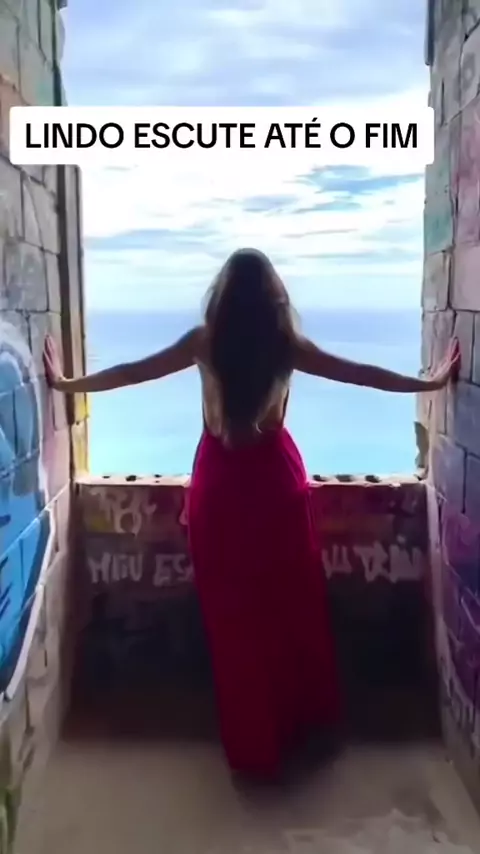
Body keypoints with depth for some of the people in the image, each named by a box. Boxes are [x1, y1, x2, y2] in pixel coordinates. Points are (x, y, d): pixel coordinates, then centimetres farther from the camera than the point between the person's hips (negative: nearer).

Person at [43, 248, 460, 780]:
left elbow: (132, 372, 0)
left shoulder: (204, 341, -8)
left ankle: (252, 742, 24)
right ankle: (299, 720, 36)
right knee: (290, 604, 18)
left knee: (233, 615, 11)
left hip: (220, 485, 0)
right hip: (275, 479, 1)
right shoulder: (286, 344, -7)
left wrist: (66, 384, 16)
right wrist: (431, 382, 15)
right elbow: (362, 374, 1)